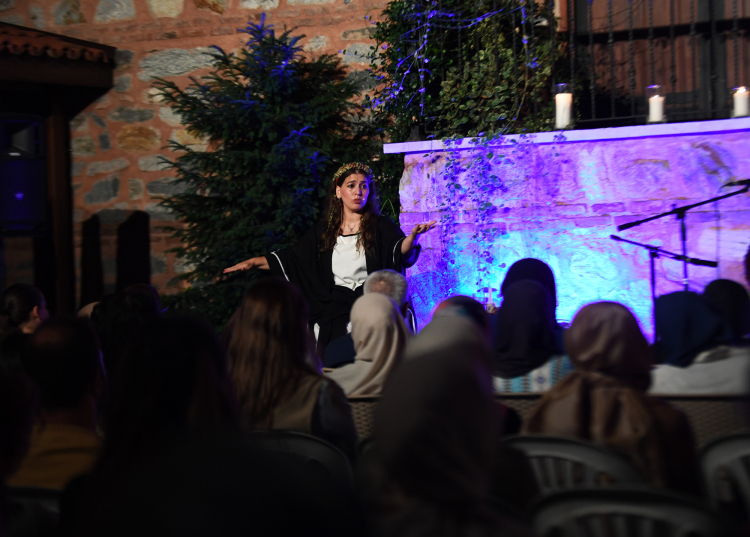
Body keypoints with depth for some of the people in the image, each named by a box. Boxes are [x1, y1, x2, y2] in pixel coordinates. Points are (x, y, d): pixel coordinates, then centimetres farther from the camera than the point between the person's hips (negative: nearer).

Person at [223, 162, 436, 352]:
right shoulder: (324, 232, 12)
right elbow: (290, 257, 16)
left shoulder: (381, 226, 2)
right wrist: (254, 262, 6)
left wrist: (413, 236, -38)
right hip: (334, 315, 3)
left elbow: (401, 251, -16)